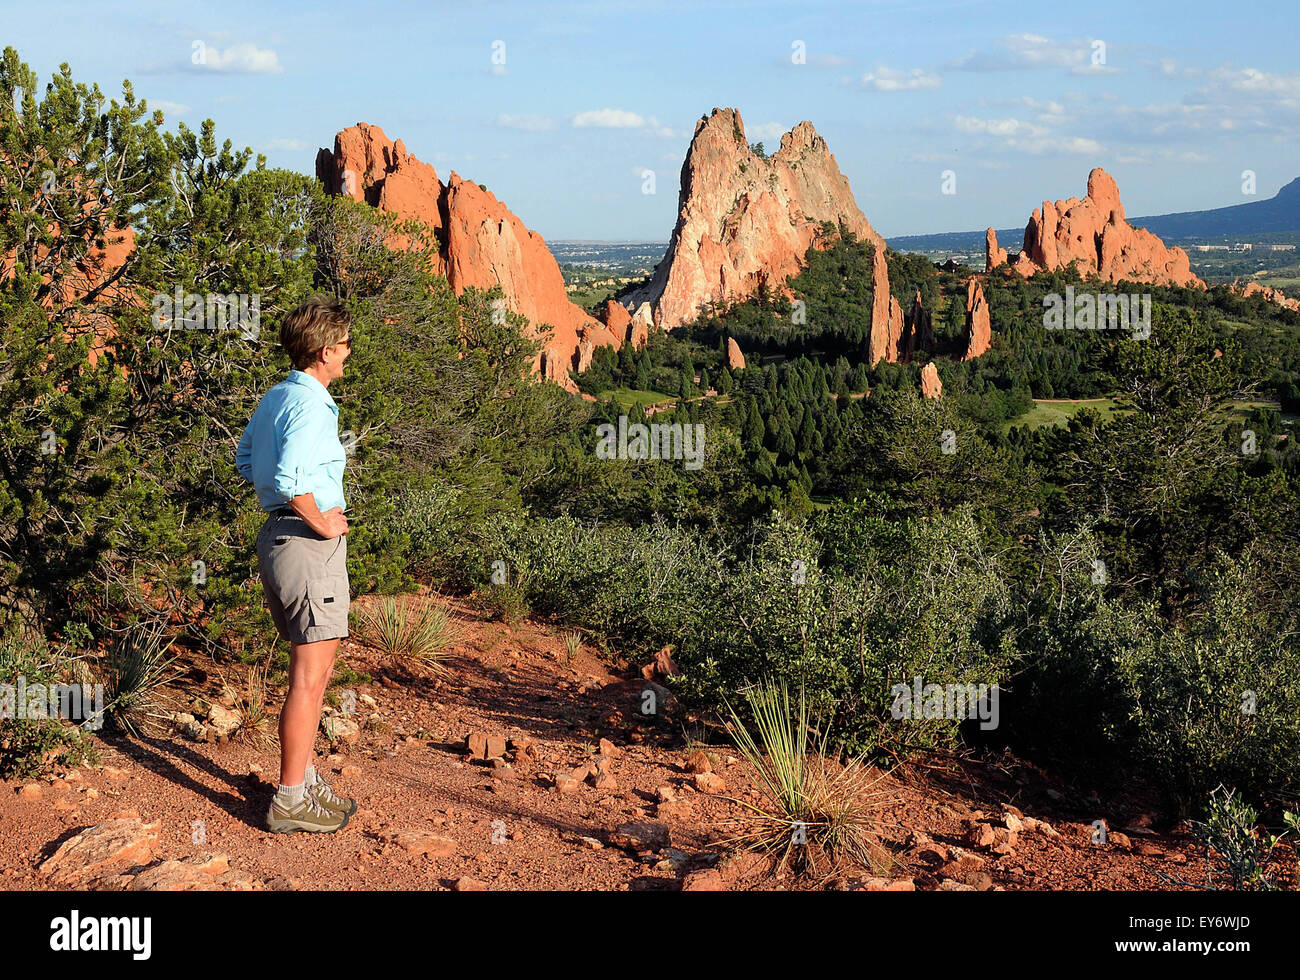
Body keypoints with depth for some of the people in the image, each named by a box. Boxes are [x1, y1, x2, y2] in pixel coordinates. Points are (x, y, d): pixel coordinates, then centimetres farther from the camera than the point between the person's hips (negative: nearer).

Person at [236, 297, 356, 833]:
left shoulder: (275, 397, 12)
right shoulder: (311, 405, -18)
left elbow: (246, 458, 25)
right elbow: (288, 478, -30)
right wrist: (320, 520, -16)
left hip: (277, 533, 10)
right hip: (310, 543, -10)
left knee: (314, 668, 19)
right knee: (310, 674, -3)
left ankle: (305, 776, 29)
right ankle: (291, 800, 3)